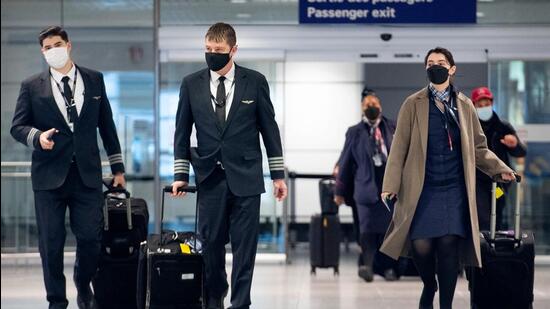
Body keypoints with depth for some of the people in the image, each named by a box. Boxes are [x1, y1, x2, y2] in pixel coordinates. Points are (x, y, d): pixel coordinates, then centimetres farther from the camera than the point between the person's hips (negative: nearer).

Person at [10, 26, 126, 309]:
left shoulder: (94, 80, 9)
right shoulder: (32, 87, 4)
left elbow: (106, 125, 12)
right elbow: (17, 127, 4)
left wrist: (117, 167, 12)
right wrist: (37, 136, -18)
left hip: (87, 174, 1)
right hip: (49, 175, -1)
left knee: (91, 238, -1)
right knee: (51, 243, 3)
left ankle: (83, 285, 27)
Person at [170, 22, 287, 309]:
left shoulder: (255, 81, 1)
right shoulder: (191, 84, 4)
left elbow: (269, 129, 4)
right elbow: (182, 132, 8)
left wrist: (278, 175, 3)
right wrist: (180, 174, 2)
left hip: (245, 177, -1)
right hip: (210, 177, 1)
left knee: (244, 245, -2)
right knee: (211, 243, 4)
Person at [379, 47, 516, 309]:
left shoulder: (464, 105, 8)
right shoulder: (413, 104, 2)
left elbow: (478, 147, 15)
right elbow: (399, 147, -1)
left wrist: (500, 169, 0)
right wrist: (390, 185, -8)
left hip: (454, 189, 1)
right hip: (422, 189, -1)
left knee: (448, 245, -8)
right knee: (421, 245, -9)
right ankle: (429, 286, 23)